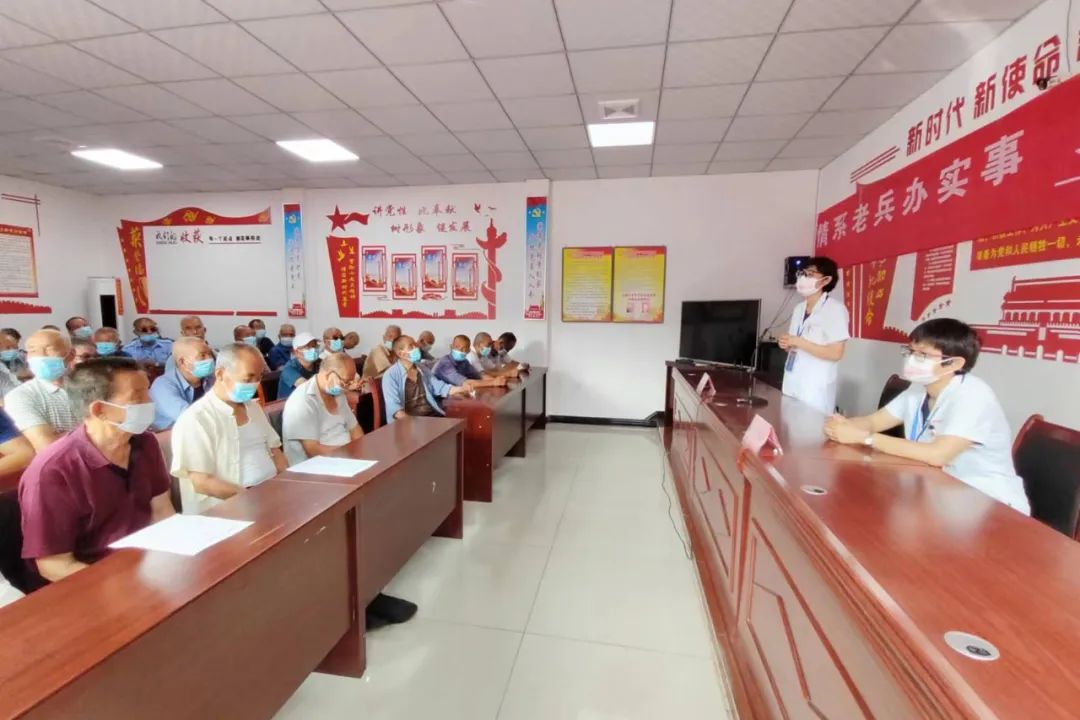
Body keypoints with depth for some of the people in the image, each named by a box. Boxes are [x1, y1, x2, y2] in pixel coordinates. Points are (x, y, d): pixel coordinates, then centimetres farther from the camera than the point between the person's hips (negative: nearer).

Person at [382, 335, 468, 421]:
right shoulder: (390, 375, -4)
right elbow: (393, 405, -14)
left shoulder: (422, 369, 15)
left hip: (431, 414, 5)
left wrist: (461, 389, -1)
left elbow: (438, 386, 13)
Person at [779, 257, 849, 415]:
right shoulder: (799, 308, 12)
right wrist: (786, 344, -1)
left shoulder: (835, 308, -11)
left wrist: (798, 342, -18)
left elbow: (835, 353, -17)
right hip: (791, 386, 7)